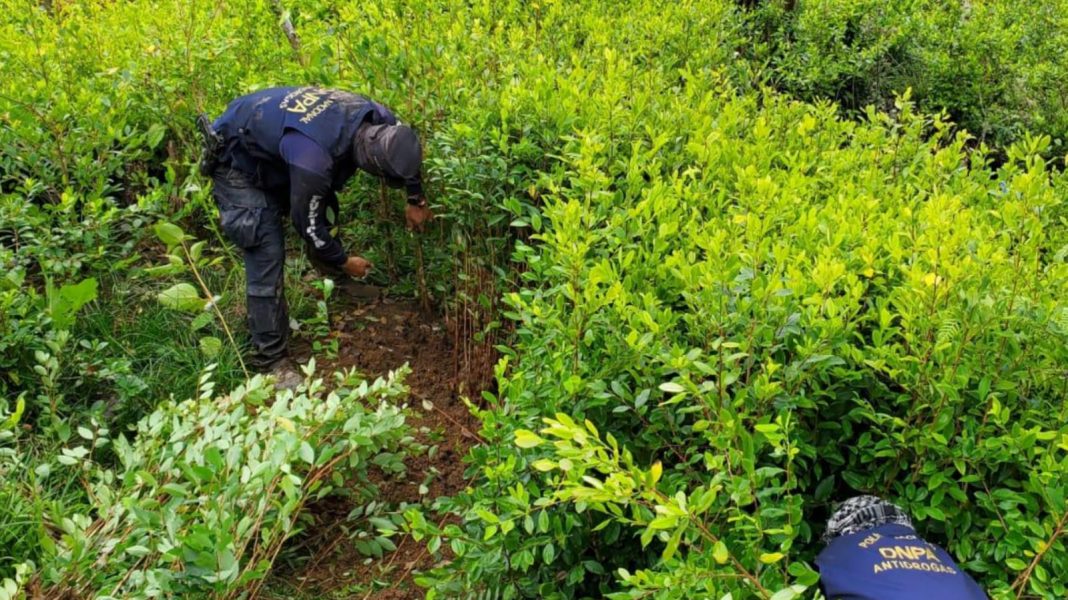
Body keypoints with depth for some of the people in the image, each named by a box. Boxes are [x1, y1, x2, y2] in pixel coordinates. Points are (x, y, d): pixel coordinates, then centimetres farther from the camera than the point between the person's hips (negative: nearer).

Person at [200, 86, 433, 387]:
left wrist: (417, 200, 7)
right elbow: (308, 224, -25)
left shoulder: (376, 118, -21)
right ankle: (270, 359, -2)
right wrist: (344, 262, -9)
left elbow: (406, 144, 5)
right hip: (237, 162, -8)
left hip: (269, 139, 8)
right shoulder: (313, 159, -42)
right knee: (267, 258, -12)